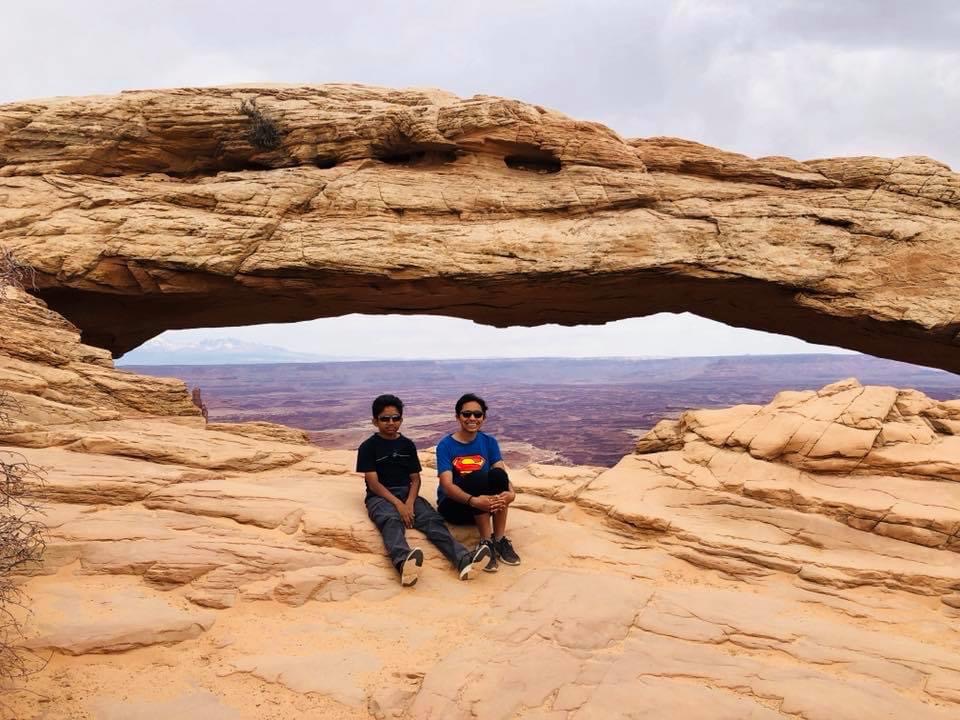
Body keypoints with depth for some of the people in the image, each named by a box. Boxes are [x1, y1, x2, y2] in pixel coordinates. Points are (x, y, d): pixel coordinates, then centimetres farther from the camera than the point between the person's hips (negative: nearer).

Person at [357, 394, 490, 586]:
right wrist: (398, 504, -20)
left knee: (432, 519, -25)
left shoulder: (408, 445, 15)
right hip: (380, 497, -4)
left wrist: (410, 502, -11)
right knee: (392, 520, -37)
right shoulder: (368, 447, 2)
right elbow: (373, 483, -6)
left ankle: (463, 560, -50)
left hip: (407, 494, 4)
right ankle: (403, 562, -70)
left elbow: (415, 479, 11)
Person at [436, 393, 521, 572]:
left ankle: (500, 539, -23)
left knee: (497, 475, -29)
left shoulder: (489, 442, 1)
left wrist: (511, 492, -37)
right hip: (454, 505, -3)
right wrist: (473, 501, -42)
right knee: (477, 478, -34)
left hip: (485, 504, 3)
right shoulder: (445, 446, -11)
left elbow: (502, 475, -13)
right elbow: (447, 485, -23)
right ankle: (486, 542, -29)